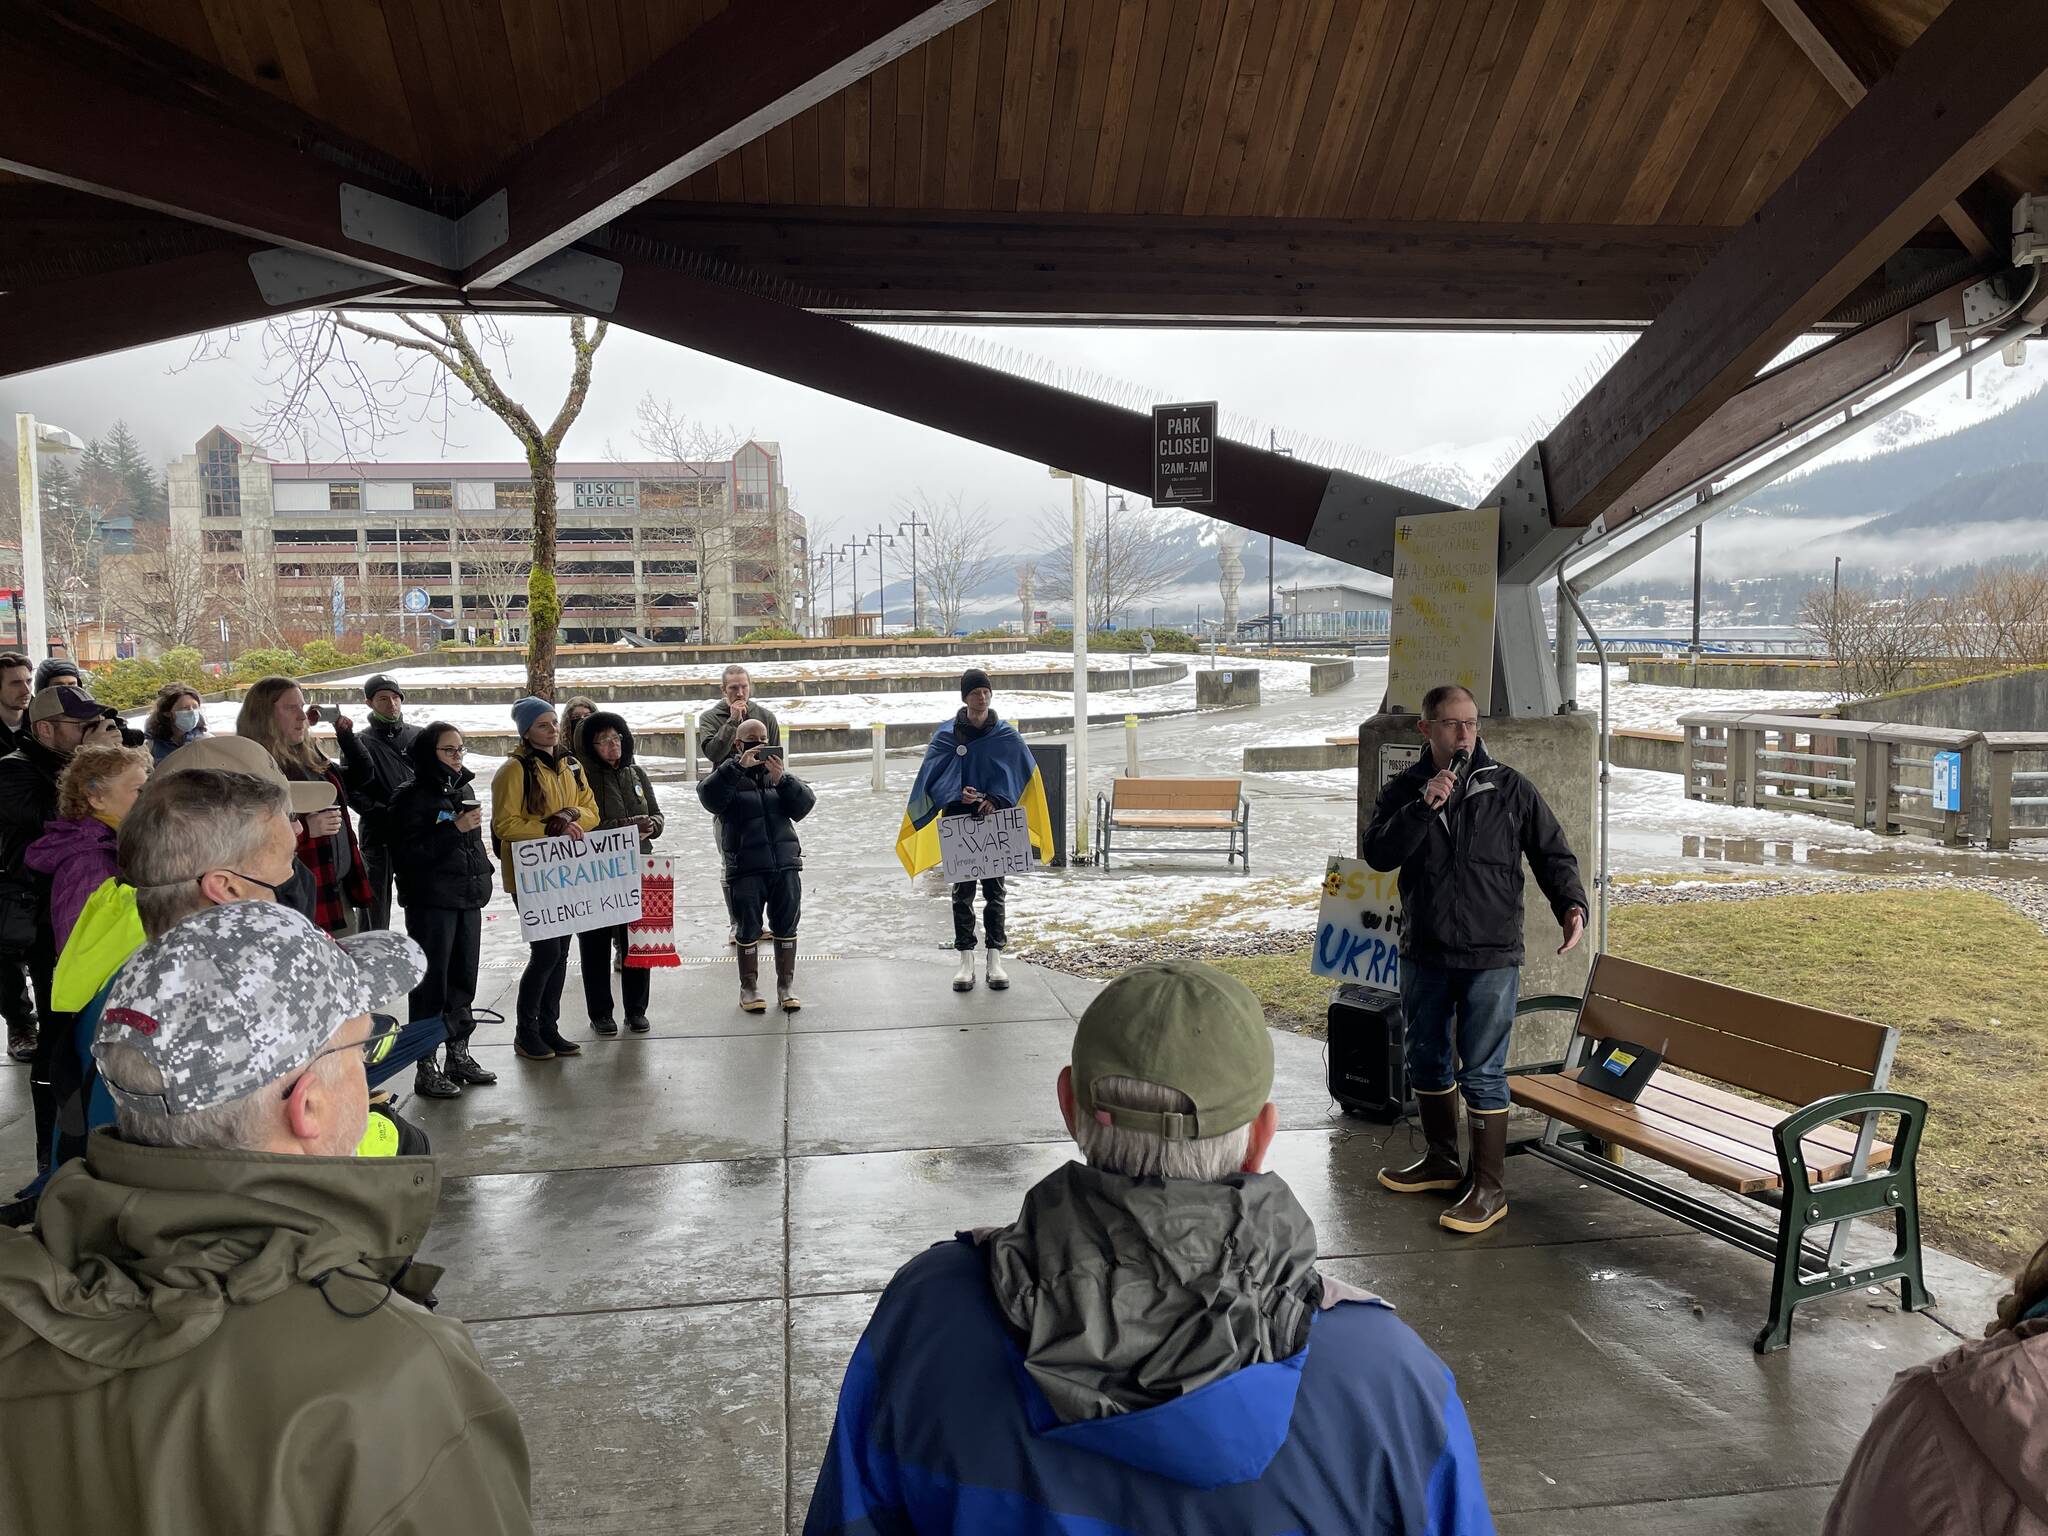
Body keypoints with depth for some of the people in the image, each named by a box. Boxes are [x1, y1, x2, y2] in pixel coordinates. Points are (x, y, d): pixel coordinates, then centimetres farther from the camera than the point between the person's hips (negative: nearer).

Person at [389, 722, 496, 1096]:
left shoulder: (465, 789, 13)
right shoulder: (413, 796, -9)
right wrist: (454, 829, -20)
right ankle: (426, 1068, 5)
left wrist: (482, 872, 13)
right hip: (431, 901, -7)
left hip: (468, 899, 7)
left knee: (464, 980, 13)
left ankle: (459, 1056, 25)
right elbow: (407, 854, -16)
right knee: (431, 985, -3)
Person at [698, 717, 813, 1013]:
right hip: (745, 869, -3)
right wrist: (738, 766, -28)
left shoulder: (779, 772, 12)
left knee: (786, 927, 8)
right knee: (748, 930, 5)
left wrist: (782, 778, -16)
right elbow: (709, 795, -20)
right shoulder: (727, 774, 3)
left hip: (785, 864, 3)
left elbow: (804, 805, -1)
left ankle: (786, 985, 20)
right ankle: (749, 987, 19)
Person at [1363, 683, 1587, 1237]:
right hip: (1424, 954, 4)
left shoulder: (1509, 788, -2)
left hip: (1490, 957, -4)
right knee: (1427, 1062, 17)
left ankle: (1489, 1186, 9)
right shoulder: (1404, 790, 2)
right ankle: (1441, 1160, 36)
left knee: (1482, 1073, -3)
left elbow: (1552, 853, 2)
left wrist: (1571, 903, -14)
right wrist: (1423, 807, -22)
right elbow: (1378, 854, -11)